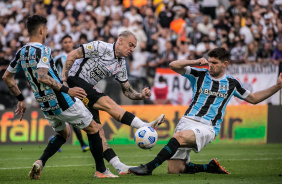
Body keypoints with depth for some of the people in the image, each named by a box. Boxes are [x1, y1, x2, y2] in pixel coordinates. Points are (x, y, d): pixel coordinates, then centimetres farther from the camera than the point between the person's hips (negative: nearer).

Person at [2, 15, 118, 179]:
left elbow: (7, 77, 15)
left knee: (63, 133, 29)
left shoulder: (22, 53, 6)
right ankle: (101, 170, 14)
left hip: (45, 106, 8)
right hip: (62, 102, -8)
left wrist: (21, 99, 23)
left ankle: (41, 162, 5)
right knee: (93, 128, 10)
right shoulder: (43, 50, -18)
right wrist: (67, 90, -28)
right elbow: (42, 77, -32)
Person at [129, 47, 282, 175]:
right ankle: (210, 167, 14)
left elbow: (253, 98, 25)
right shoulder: (199, 75, 10)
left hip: (207, 128, -3)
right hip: (187, 121, 3)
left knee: (179, 136, -36)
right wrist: (195, 62, -8)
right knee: (174, 169, -8)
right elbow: (174, 65, 3)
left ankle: (149, 167, -37)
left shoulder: (231, 83, 12)